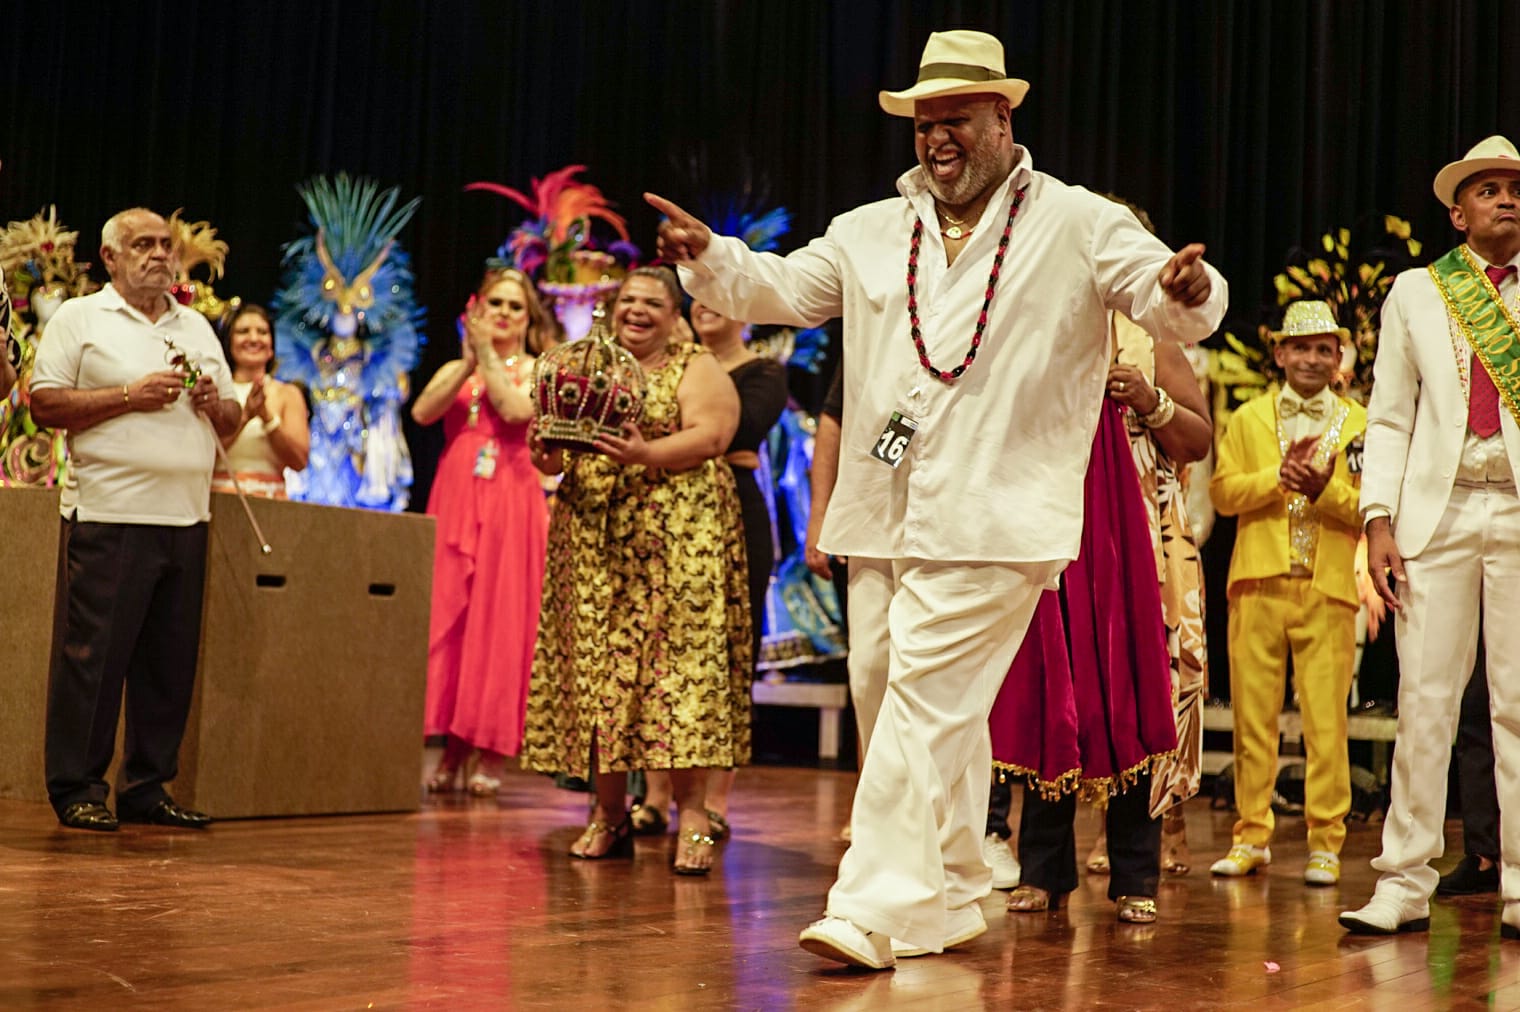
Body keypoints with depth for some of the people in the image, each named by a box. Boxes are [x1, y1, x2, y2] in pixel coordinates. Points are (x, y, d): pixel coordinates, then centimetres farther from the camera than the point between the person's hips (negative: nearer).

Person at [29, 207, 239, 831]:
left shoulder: (197, 328, 21)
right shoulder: (80, 318, 5)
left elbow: (230, 423, 23)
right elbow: (44, 404, -6)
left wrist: (215, 402, 1)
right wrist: (131, 395, -11)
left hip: (185, 520, 6)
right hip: (109, 516, -5)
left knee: (171, 659, 6)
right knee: (93, 655, -5)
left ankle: (148, 788, 14)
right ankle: (76, 789, 4)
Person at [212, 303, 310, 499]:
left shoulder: (287, 395, 10)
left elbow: (299, 460, 0)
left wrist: (267, 417, -10)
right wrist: (244, 416, -12)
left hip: (270, 499, 0)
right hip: (220, 497, 0)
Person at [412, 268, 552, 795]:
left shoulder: (536, 371, 8)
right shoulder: (455, 369, 17)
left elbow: (516, 411, -13)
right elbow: (422, 411, -2)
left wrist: (488, 354, -6)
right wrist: (469, 361, -6)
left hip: (510, 505, -3)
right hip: (454, 502, 3)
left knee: (500, 619, -5)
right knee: (447, 616, -1)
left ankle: (492, 754, -1)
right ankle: (453, 748, 5)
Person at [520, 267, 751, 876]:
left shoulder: (697, 369, 7)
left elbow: (710, 436, -9)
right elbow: (554, 441, 15)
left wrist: (647, 453, -26)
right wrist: (549, 457, -9)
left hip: (676, 543, -4)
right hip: (593, 544, 4)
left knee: (679, 664, -11)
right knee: (597, 664, 1)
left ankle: (692, 814, -11)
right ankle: (608, 813, 8)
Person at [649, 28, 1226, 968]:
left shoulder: (1080, 224, 2)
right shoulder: (872, 232, 16)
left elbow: (1170, 304, -3)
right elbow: (782, 288, 18)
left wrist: (1188, 290, -27)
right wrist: (709, 254, -1)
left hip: (991, 521, -6)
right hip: (882, 518, 6)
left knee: (926, 704, -13)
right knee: (887, 699, 11)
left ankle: (878, 908, -11)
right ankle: (951, 899, 26)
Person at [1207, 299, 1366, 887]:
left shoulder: (1361, 425, 10)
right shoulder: (1248, 419, 16)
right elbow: (1223, 491, 5)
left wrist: (1326, 488, -13)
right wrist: (1278, 476, -10)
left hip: (1328, 590, -1)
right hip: (1259, 584, 1)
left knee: (1326, 721, -4)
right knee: (1252, 717, 2)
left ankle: (1326, 843, 4)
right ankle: (1251, 836, 11)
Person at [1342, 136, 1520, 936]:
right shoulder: (1415, 292, 14)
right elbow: (1389, 417, 10)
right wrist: (1378, 519, 0)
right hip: (1436, 509, 0)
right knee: (1424, 697, -2)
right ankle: (1405, 884, 3)